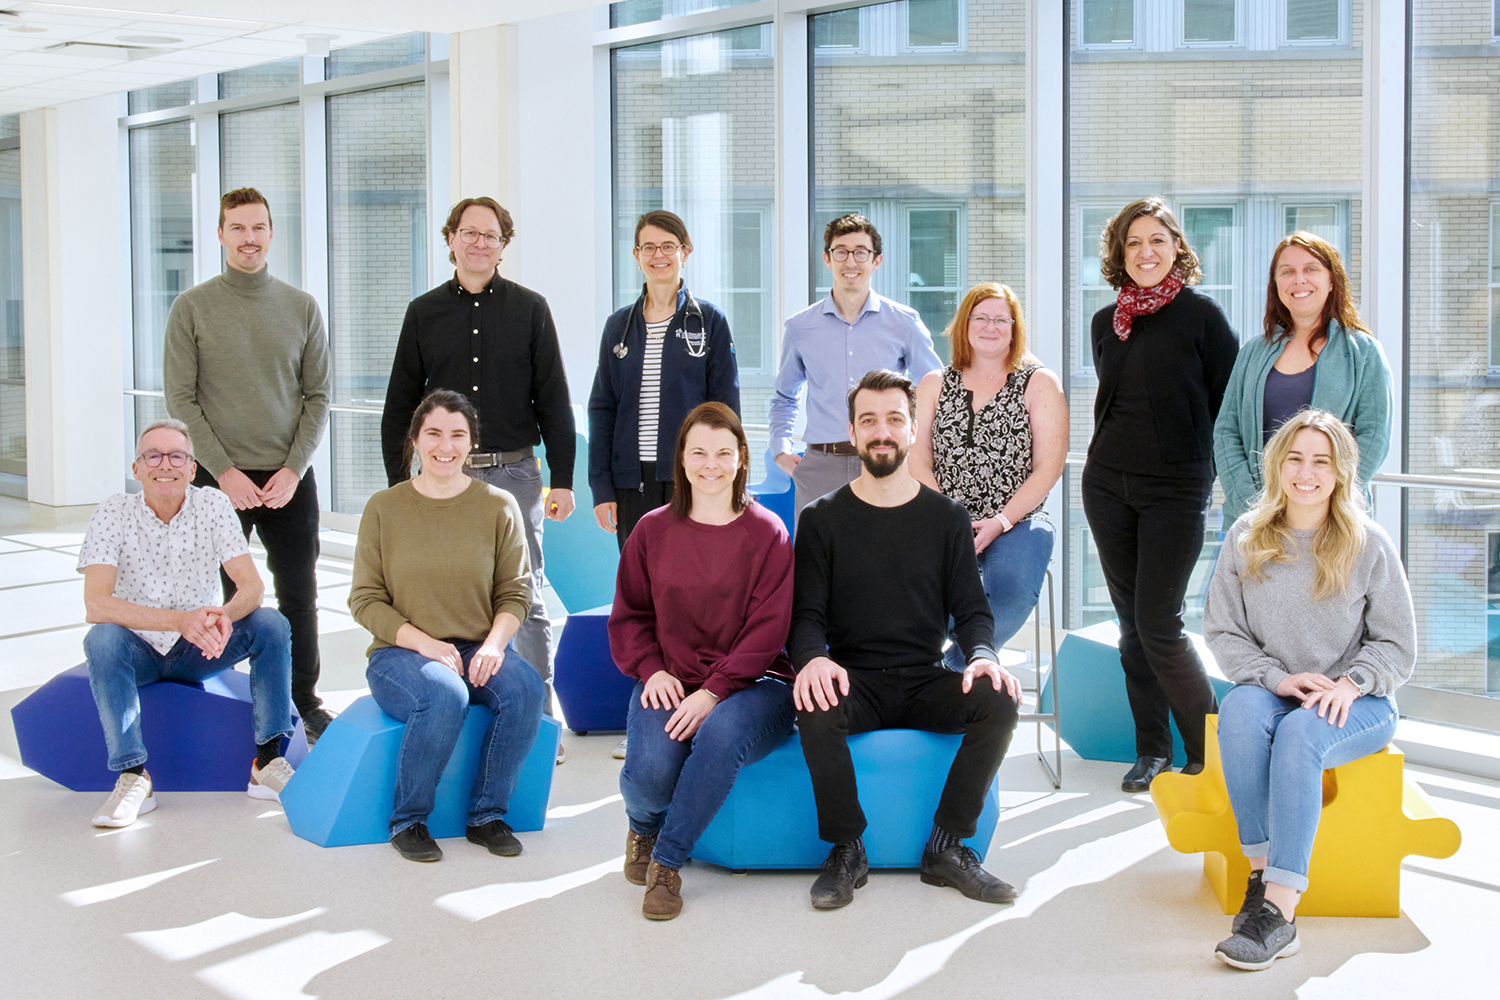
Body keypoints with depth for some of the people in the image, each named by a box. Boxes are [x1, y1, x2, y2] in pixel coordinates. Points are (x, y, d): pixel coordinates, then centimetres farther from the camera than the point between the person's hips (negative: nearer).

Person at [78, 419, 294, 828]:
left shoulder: (213, 506, -9)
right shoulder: (114, 513, -15)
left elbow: (252, 586, -16)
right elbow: (96, 605, -26)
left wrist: (225, 614, -41)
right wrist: (181, 620, -39)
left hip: (199, 651, 2)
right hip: (138, 651, -2)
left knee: (272, 624, -22)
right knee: (102, 639, -33)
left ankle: (267, 763, -19)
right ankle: (132, 775, -27)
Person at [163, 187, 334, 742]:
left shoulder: (302, 307, 6)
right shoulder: (191, 308, 1)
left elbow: (317, 398, 6)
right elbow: (180, 400, -2)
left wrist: (293, 469, -7)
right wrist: (224, 471, -11)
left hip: (289, 478, 2)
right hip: (218, 477, -2)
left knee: (299, 595, 6)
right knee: (223, 597, 3)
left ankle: (305, 699, 19)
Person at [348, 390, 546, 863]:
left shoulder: (498, 506, 5)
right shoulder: (384, 508, 2)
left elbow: (515, 592, 5)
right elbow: (365, 600, -1)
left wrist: (494, 643, -15)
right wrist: (426, 644, -15)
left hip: (479, 648, 2)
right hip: (400, 651, -2)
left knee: (527, 689, -29)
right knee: (444, 696, -35)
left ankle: (486, 815, -10)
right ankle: (408, 820, -13)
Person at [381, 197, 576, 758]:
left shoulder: (529, 309, 6)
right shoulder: (424, 313, 9)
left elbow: (553, 400, 5)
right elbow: (400, 405, 11)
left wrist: (563, 479, -1)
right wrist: (398, 482, 4)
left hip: (514, 472, -1)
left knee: (526, 601, 0)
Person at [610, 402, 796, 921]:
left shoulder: (767, 533, -1)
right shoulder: (653, 530, 9)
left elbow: (768, 628, -7)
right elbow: (629, 615, 15)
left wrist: (713, 692, -18)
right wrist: (652, 670, -5)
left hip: (750, 682, -2)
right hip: (669, 682, 2)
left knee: (721, 733, -38)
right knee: (649, 772, -27)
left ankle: (667, 862, -18)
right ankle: (642, 825, 14)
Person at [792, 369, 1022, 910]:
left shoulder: (947, 517, 10)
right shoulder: (823, 519, 6)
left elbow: (971, 610, 6)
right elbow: (806, 613, -1)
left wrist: (982, 656, -17)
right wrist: (812, 658, -24)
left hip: (926, 683, 2)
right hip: (854, 681, -2)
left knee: (999, 701, -27)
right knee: (815, 710, -35)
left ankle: (946, 847, -12)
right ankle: (846, 850, -14)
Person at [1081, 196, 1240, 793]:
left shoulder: (1200, 315, -5)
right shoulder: (1106, 322, 9)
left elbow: (1230, 403, -2)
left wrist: (1208, 471, -2)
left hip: (1176, 489, -5)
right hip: (1107, 485, 5)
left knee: (1159, 625, -9)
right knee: (1131, 624, 8)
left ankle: (1207, 751, 5)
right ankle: (1152, 749, 18)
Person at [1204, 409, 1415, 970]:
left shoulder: (1369, 546, 0)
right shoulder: (1246, 539, 5)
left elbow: (1397, 647, 2)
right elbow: (1222, 631, 4)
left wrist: (1349, 683, -17)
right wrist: (1278, 677, -13)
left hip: (1358, 705, -2)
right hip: (1271, 691, 2)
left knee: (1301, 731, -35)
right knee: (1240, 707, -33)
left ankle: (1279, 909, -42)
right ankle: (1262, 870, -31)